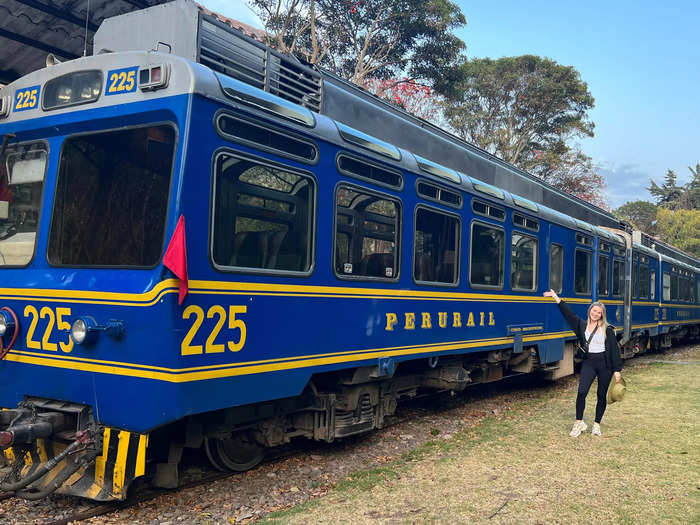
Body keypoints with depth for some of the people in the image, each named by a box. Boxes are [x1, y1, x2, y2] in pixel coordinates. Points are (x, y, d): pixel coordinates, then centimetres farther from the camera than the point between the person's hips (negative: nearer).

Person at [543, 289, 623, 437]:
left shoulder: (607, 329, -3)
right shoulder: (582, 325, 6)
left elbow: (614, 349, -3)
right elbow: (569, 313, 3)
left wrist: (617, 370, -6)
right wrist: (556, 298, -3)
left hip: (604, 364, -2)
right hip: (588, 362, 2)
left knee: (602, 396, 6)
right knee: (581, 392, -13)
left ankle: (597, 424, 20)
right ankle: (579, 423, -3)